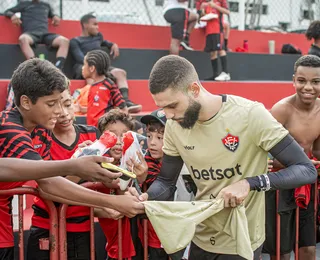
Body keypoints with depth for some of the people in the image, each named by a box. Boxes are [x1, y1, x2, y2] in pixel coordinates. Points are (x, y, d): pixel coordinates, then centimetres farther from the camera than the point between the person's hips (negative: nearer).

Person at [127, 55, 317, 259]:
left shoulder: (251, 115, -21)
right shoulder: (174, 126, -7)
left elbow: (307, 170, -18)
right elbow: (166, 182, 4)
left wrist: (250, 183, -31)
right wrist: (145, 198, -18)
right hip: (201, 239, 5)